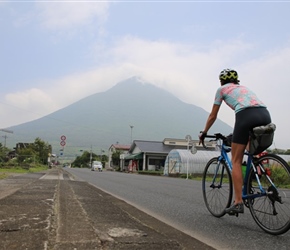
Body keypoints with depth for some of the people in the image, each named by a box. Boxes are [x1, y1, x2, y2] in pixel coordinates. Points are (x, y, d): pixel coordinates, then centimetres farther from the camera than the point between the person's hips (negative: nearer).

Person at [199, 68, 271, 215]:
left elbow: (213, 116, 26)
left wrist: (204, 133, 40)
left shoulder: (222, 89, 24)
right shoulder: (244, 88, 38)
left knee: (236, 161, 3)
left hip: (246, 115, -5)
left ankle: (238, 202, -2)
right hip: (265, 115, 5)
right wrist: (237, 135, 52)